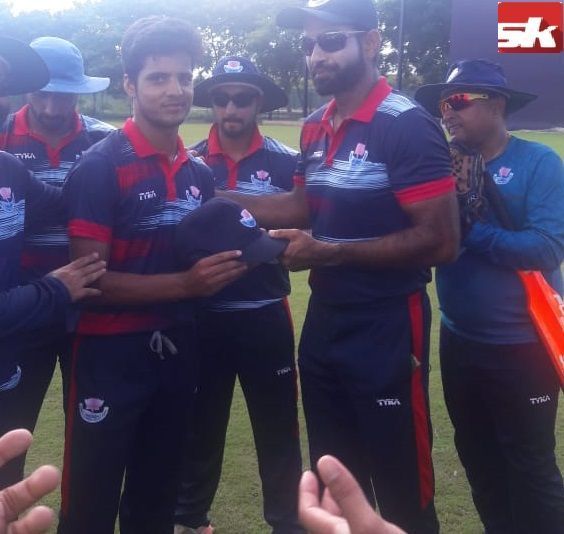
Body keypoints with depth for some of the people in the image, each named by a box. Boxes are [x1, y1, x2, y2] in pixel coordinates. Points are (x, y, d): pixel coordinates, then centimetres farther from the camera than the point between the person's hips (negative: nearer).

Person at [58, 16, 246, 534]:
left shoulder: (200, 173, 8)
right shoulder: (100, 166, -13)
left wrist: (226, 265, -1)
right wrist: (184, 284, -26)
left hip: (176, 350, 6)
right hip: (111, 354, -6)